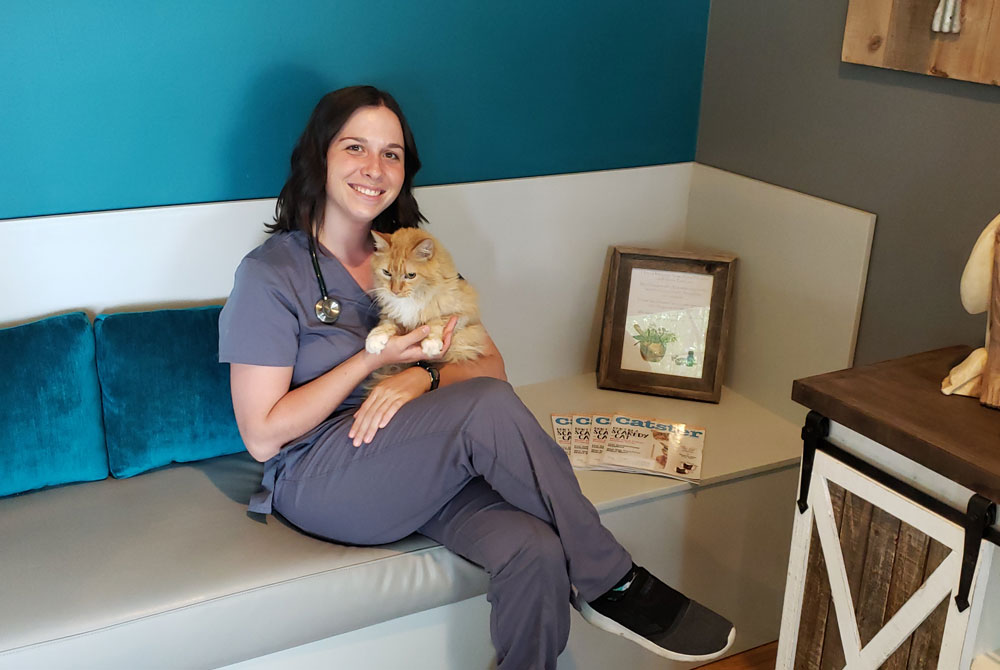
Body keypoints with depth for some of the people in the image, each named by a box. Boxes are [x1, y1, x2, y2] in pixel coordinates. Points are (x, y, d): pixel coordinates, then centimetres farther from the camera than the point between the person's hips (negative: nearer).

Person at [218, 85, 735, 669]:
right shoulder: (271, 275, -5)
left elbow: (491, 365, 6)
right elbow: (263, 436, -9)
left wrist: (425, 375, -16)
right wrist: (373, 360, -13)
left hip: (426, 466, 5)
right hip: (319, 481, -4)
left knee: (536, 553, -28)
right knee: (486, 405, -31)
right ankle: (613, 582, -18)